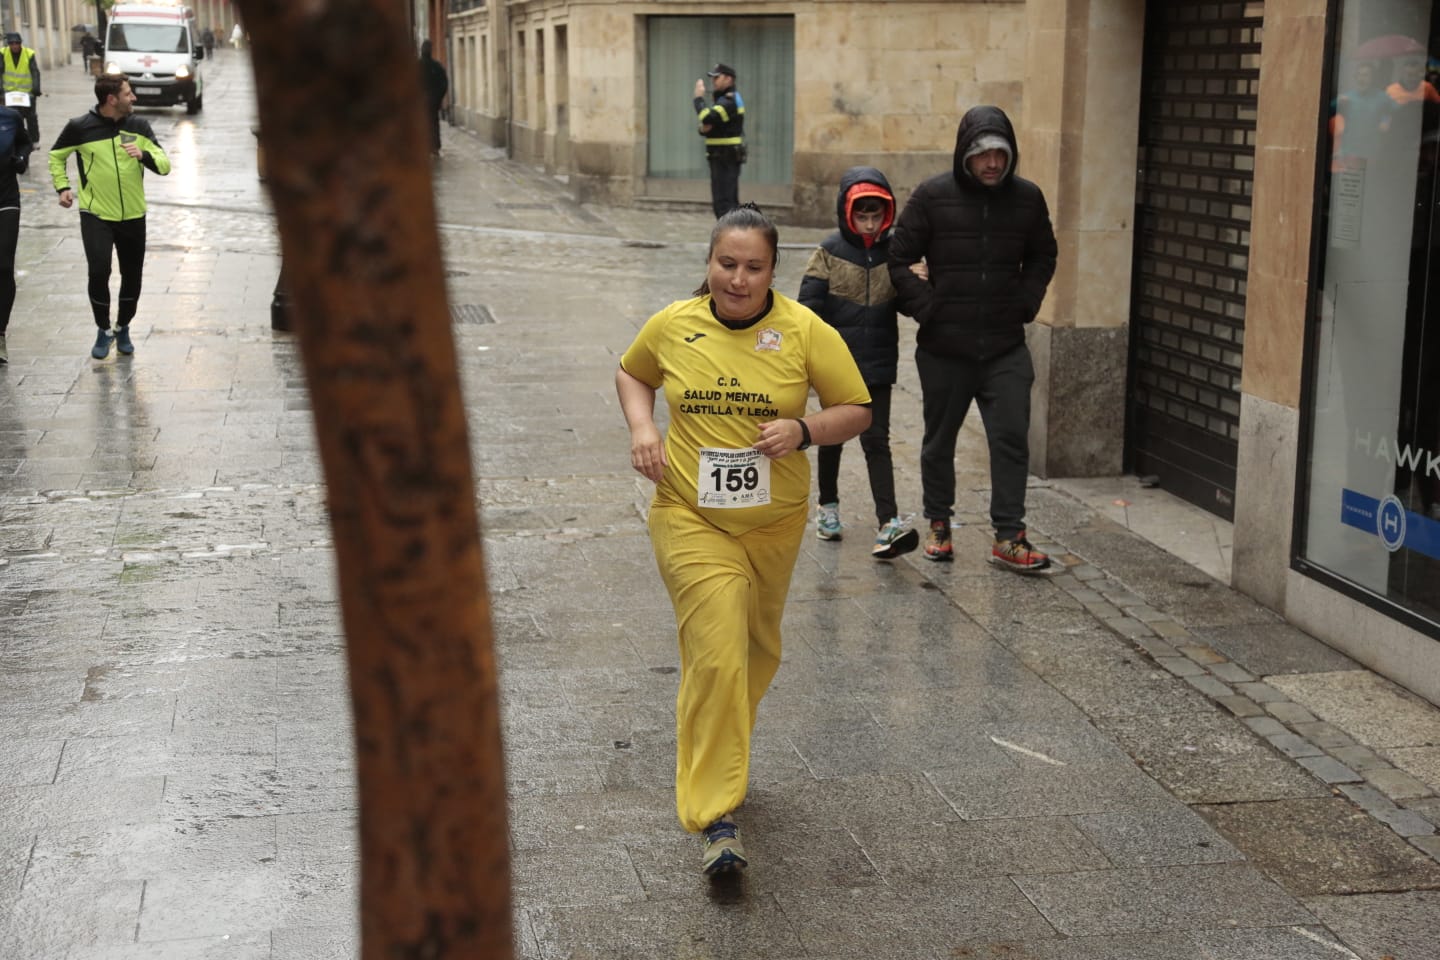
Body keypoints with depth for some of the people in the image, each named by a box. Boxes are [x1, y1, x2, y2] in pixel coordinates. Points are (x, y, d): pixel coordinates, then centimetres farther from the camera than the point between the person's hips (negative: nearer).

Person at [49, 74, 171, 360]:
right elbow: (56, 155, 9)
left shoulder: (138, 126, -2)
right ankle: (103, 330, 6)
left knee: (132, 276, 9)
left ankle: (123, 328, 32)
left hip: (133, 216, 3)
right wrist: (62, 187, -1)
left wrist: (144, 155, -22)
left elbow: (164, 165, -4)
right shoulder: (80, 127, -8)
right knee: (99, 271, -15)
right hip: (95, 215, -3)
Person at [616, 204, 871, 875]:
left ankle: (720, 740, 50)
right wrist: (642, 428, -3)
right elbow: (631, 373, 17)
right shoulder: (672, 326, -4)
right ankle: (716, 819, -11)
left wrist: (804, 429, -21)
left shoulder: (806, 332, -8)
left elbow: (857, 410, -2)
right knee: (716, 656, -15)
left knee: (758, 650, 20)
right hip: (691, 518, -2)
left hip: (773, 522, 2)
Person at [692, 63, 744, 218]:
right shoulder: (724, 99, 19)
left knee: (723, 201, -14)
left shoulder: (729, 101, -14)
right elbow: (708, 126, 19)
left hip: (725, 158, -11)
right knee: (730, 201, 15)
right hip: (724, 158, 11)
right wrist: (703, 128, -5)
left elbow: (708, 118, -28)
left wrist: (699, 98, -12)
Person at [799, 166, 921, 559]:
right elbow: (809, 304, -6)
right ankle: (828, 506, 33)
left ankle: (889, 523, -12)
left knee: (876, 440, -4)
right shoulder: (830, 252, -5)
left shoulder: (894, 253, 3)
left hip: (878, 364, 1)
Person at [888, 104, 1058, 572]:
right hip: (944, 348, -1)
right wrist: (924, 306, -8)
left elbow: (1042, 257, 17)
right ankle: (939, 524, 29)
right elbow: (899, 259, -2)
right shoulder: (933, 196, -8)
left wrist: (1026, 301, 5)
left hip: (1006, 347, 1)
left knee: (1012, 439, -4)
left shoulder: (1027, 198, 1)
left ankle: (1008, 537, 3)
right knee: (939, 441, 13)